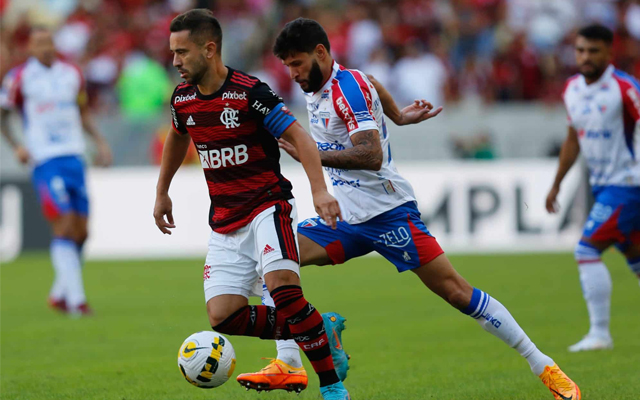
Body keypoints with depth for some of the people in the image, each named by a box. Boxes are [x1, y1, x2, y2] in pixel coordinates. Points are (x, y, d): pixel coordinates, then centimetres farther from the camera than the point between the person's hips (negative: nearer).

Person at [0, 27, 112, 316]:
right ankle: (75, 298, -12)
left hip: (74, 157, 5)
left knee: (80, 232, 5)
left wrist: (99, 141, 12)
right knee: (64, 226, -14)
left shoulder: (71, 74, 12)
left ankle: (59, 294, 20)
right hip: (45, 161, -5)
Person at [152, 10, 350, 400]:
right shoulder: (182, 99, 4)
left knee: (282, 285, -31)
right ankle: (320, 331, 10)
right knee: (223, 317, -7)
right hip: (225, 220, 6)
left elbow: (299, 136, -17)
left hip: (268, 204, -6)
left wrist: (320, 190, -28)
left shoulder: (250, 92, -16)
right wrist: (162, 192, 33)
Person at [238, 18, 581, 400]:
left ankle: (545, 367, -3)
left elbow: (371, 156, -28)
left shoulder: (348, 86, -17)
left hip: (388, 211, -8)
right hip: (346, 217, 8)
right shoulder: (316, 88, 9)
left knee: (455, 290, -10)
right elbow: (370, 84, 30)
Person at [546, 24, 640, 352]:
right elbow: (573, 139, 19)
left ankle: (599, 333, -11)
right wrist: (557, 184, 21)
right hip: (601, 186, 8)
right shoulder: (572, 89, 7)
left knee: (587, 250, -15)